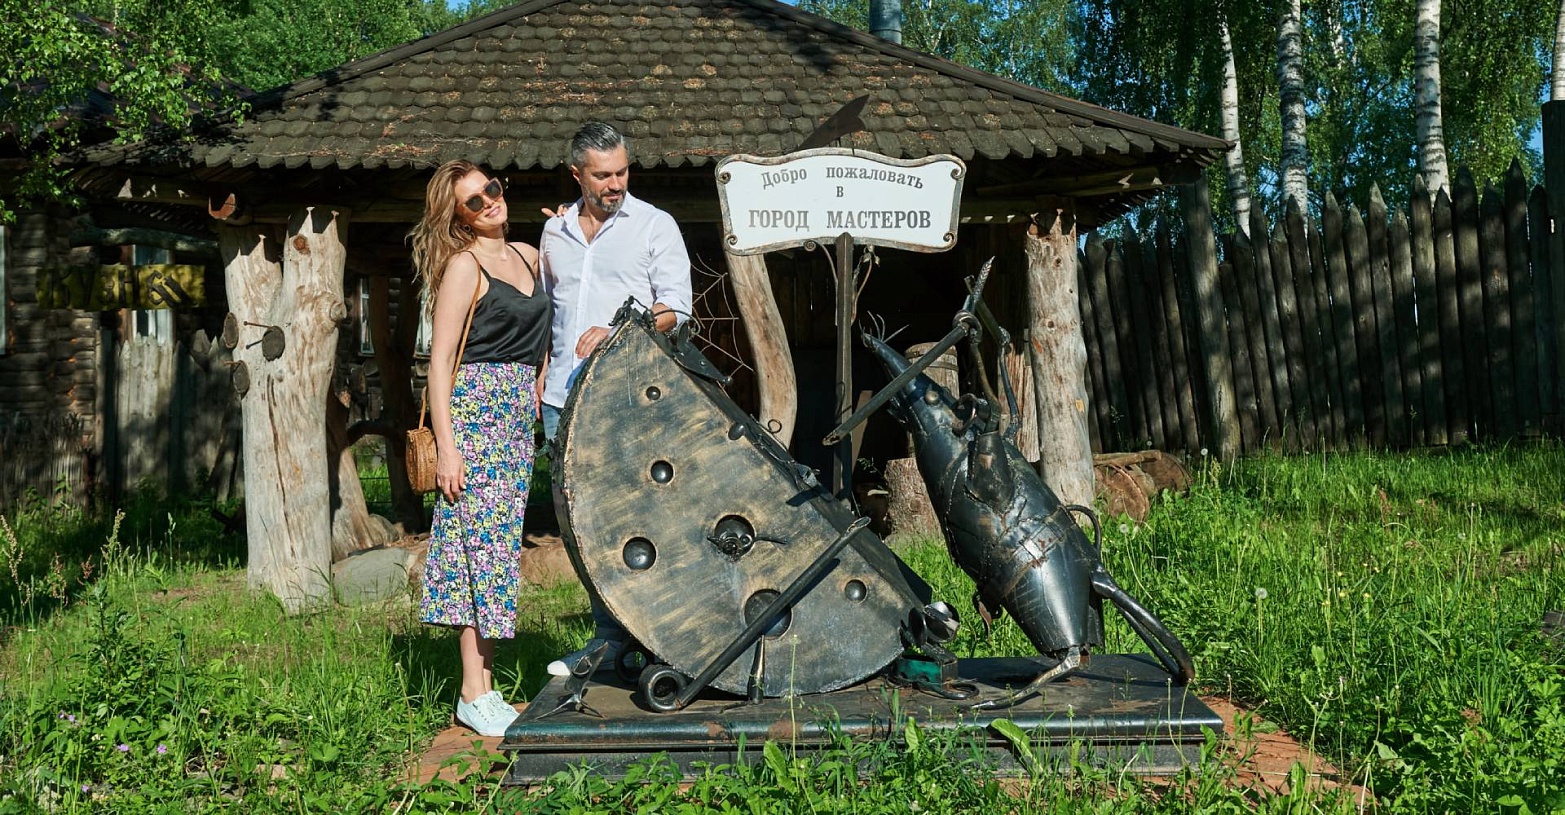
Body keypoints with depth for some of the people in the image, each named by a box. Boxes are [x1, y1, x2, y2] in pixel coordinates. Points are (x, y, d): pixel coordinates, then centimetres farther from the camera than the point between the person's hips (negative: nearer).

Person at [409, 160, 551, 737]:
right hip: (475, 407, -7)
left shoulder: (529, 256, 16)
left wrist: (538, 396, 14)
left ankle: (485, 684, 13)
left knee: (500, 543, 7)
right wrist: (445, 446, -16)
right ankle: (474, 694, -1)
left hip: (519, 413, 7)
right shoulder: (463, 265, -5)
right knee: (482, 542, -7)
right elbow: (440, 359, -10)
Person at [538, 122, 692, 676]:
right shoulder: (555, 230, 17)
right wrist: (538, 375, 16)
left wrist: (614, 332, -15)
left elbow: (676, 308, -3)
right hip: (565, 399, 5)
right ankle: (608, 636, 16)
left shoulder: (655, 225, 3)